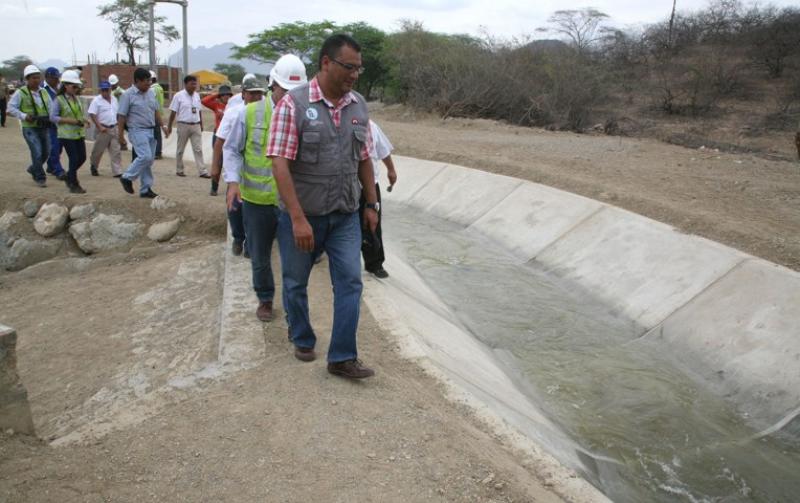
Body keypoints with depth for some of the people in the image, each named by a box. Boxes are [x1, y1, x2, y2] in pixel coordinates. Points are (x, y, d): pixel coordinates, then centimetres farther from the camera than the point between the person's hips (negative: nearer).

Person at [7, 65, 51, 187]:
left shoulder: (44, 92, 9)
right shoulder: (20, 93, -7)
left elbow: (51, 107, 15)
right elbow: (11, 108, -6)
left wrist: (50, 116, -4)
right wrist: (24, 116, -19)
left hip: (44, 127, 6)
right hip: (30, 128, -6)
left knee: (46, 152, 12)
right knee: (37, 153, -12)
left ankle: (33, 169, 38)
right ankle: (40, 178, 1)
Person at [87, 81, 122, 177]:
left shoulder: (114, 99, 11)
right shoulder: (97, 100, -6)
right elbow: (92, 115, -11)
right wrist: (100, 127, -17)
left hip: (114, 128, 4)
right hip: (103, 129, -4)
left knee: (116, 151, -1)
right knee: (98, 150, 7)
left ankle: (117, 172, -2)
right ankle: (93, 167, 29)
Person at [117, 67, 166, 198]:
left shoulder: (151, 94, 11)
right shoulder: (128, 95, -8)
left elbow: (156, 112, 21)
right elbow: (121, 116, -9)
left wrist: (162, 126, 14)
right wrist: (120, 135, -12)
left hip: (151, 131, 7)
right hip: (138, 131, -7)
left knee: (148, 160, 7)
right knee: (145, 157, -19)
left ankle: (145, 189, 14)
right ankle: (127, 178, 1)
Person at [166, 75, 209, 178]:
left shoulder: (197, 95, 8)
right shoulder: (179, 96, -7)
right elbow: (173, 112, -5)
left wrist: (201, 124, 16)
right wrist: (169, 127, -5)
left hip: (196, 126, 4)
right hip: (183, 125, -4)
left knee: (198, 149, -1)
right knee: (180, 149, 8)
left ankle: (202, 171, -3)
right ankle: (179, 170, 19)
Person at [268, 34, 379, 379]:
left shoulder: (358, 105, 2)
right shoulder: (293, 104, -14)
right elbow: (280, 164, -19)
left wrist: (371, 204, 11)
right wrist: (298, 219, -23)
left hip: (345, 215, 4)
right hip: (302, 215, -4)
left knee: (350, 282, 0)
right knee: (296, 283, 13)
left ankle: (342, 357, 12)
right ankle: (302, 339, 38)